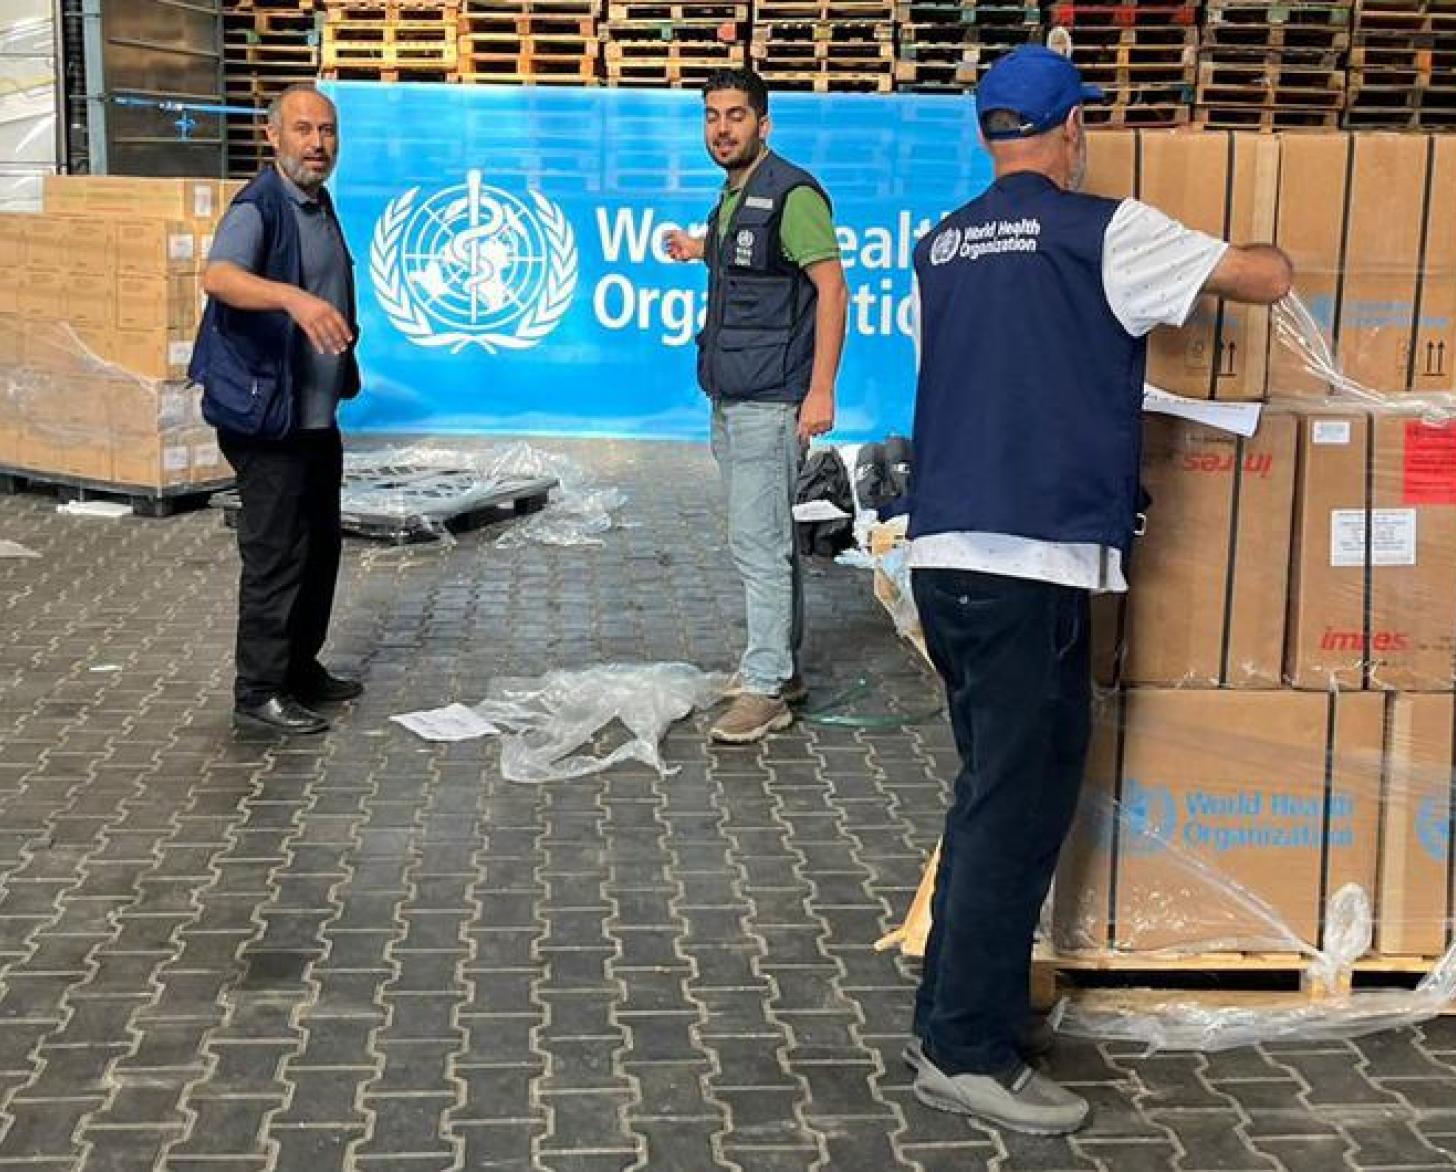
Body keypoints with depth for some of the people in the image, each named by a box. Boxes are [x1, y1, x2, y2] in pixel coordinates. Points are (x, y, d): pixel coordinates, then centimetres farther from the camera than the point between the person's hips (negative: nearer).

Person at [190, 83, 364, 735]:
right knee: (276, 557, -6)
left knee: (320, 548, 16)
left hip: (318, 417, 9)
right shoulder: (259, 208, -16)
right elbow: (218, 276, -37)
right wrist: (294, 297, -52)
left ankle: (301, 668, 30)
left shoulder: (320, 206, 13)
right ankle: (258, 694, 2)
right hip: (267, 418, -9)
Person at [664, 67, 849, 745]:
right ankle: (783, 666, 25)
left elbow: (832, 288, -18)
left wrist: (820, 390, -23)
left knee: (758, 542, -9)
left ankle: (765, 690, -4)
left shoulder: (792, 194, -13)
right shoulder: (732, 196, 15)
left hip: (769, 401, -10)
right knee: (766, 537, 15)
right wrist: (705, 251, 30)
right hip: (729, 397, 10)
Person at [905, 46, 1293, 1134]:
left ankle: (961, 1007, 28)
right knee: (1018, 803, -1)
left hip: (943, 553, 8)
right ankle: (968, 1052, 5)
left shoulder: (941, 247, 14)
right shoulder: (1102, 233, -6)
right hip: (1031, 564, -7)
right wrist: (1261, 252, 21)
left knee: (997, 789, 19)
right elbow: (1269, 278, -2)